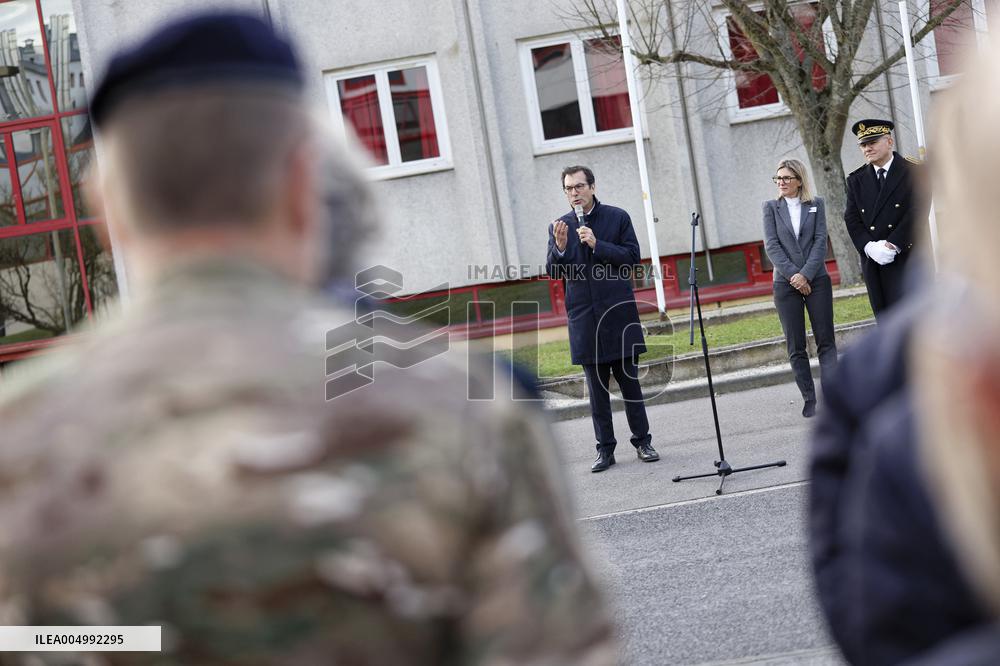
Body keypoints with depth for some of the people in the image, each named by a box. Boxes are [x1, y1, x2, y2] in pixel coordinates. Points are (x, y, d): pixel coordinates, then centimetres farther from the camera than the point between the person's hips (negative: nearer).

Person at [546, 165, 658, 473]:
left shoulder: (617, 217, 3)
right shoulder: (560, 227, 8)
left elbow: (632, 257, -5)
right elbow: (553, 272, 3)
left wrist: (597, 244, -14)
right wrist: (560, 247, -16)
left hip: (619, 313, -2)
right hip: (584, 318, 2)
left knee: (629, 381, 3)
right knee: (597, 387, 5)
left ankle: (642, 442, 13)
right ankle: (605, 449, 10)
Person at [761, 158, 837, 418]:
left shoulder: (817, 204, 7)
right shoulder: (771, 207, 6)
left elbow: (820, 241, -1)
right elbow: (772, 246, -2)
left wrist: (806, 274, -13)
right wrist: (793, 274, -12)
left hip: (816, 279, 0)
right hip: (786, 282, 0)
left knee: (826, 340, -4)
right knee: (796, 346, 1)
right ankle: (809, 400, 6)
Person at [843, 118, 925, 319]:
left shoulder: (914, 173, 1)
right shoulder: (856, 180, 13)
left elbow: (916, 213, -8)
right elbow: (852, 219, 4)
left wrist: (892, 245, -17)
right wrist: (869, 247, -12)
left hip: (907, 259, -4)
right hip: (874, 263, 4)